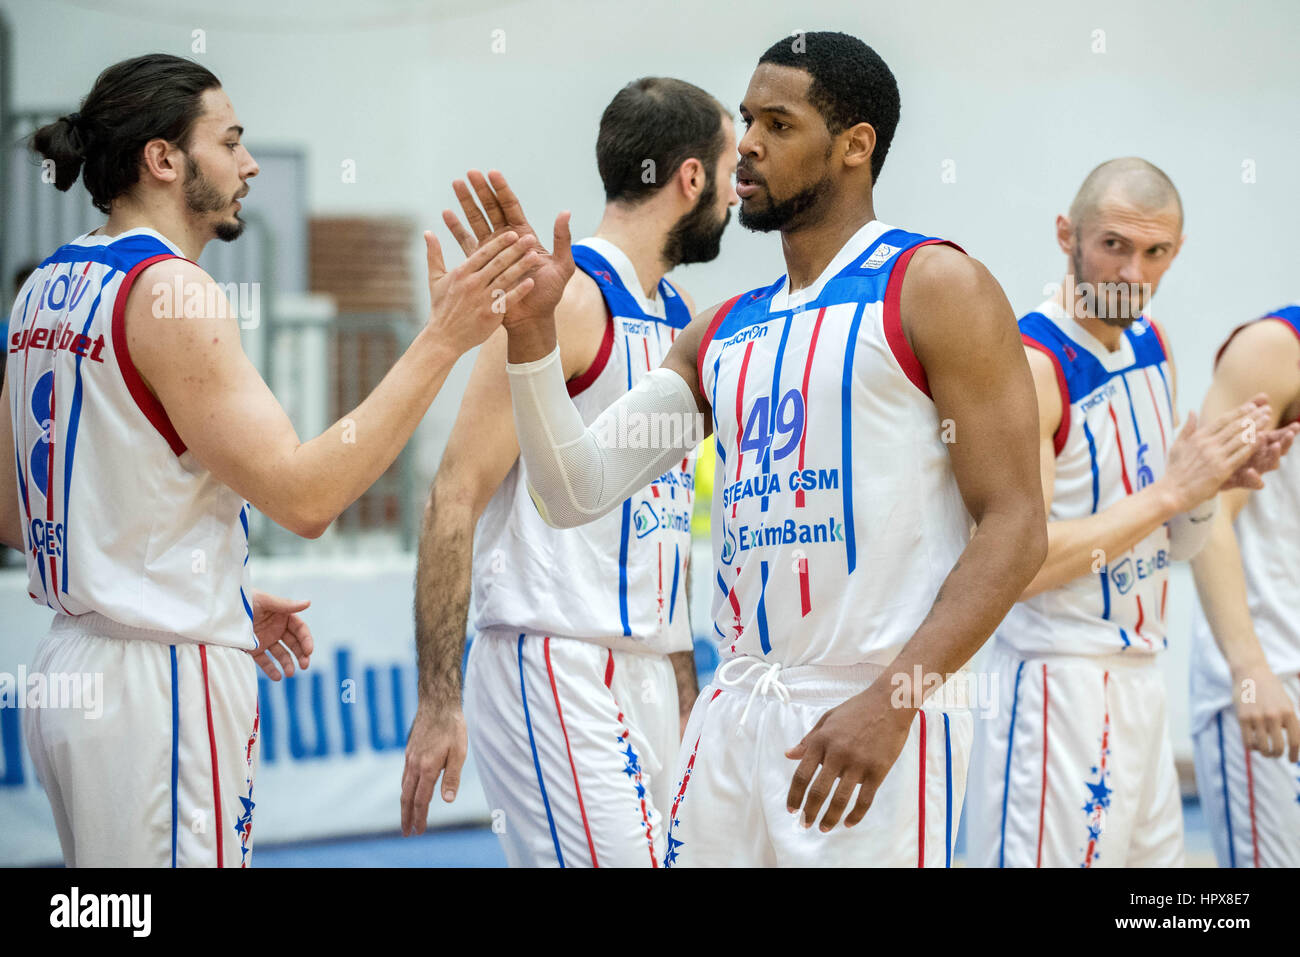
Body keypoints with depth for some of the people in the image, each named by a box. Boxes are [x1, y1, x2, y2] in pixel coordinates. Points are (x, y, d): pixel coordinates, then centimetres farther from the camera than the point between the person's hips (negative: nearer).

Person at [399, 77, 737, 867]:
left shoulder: (678, 315, 16)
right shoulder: (567, 299, -10)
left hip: (649, 676, 8)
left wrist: (685, 691, 21)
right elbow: (457, 498, -14)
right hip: (556, 672, -8)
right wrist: (439, 703, -18)